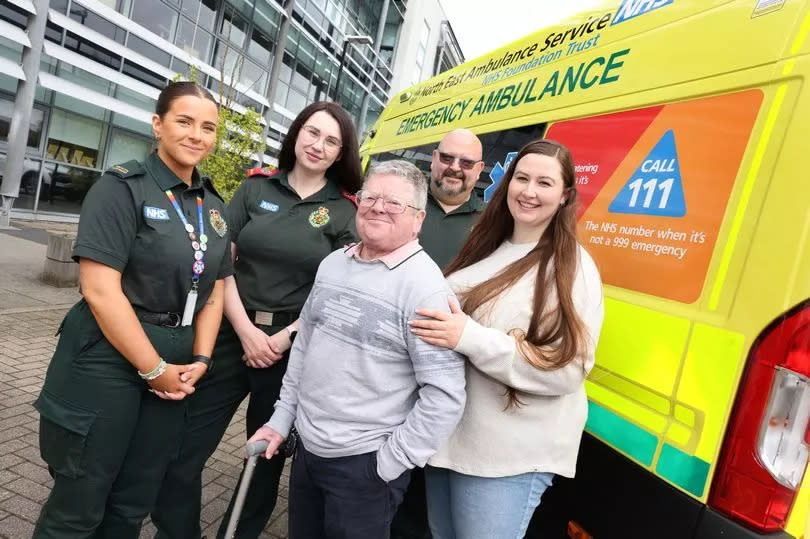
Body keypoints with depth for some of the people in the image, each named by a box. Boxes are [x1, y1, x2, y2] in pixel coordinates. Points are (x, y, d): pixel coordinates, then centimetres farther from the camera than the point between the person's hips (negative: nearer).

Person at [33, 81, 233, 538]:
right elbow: (100, 290, -18)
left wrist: (200, 359, -2)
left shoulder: (215, 206, 9)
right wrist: (153, 368, -15)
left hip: (175, 369, 6)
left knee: (134, 501, 18)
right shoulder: (123, 187, -9)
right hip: (107, 363, -5)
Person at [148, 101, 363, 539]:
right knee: (182, 452, 4)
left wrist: (286, 338, -12)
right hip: (234, 333, 1)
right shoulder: (256, 187, 4)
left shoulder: (345, 212, 0)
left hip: (295, 346, -1)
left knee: (266, 457, 16)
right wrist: (247, 331, -10)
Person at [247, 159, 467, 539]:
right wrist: (282, 418, 11)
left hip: (364, 464, -6)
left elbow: (445, 395, -21)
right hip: (306, 449, 7)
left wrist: (389, 463, -14)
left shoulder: (425, 287, -19)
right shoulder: (332, 263, 3)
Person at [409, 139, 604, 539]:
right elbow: (443, 314, 22)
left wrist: (470, 338, -28)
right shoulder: (487, 248, 7)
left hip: (510, 457, -7)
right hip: (445, 435, 7)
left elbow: (568, 369, -21)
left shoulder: (572, 268, -14)